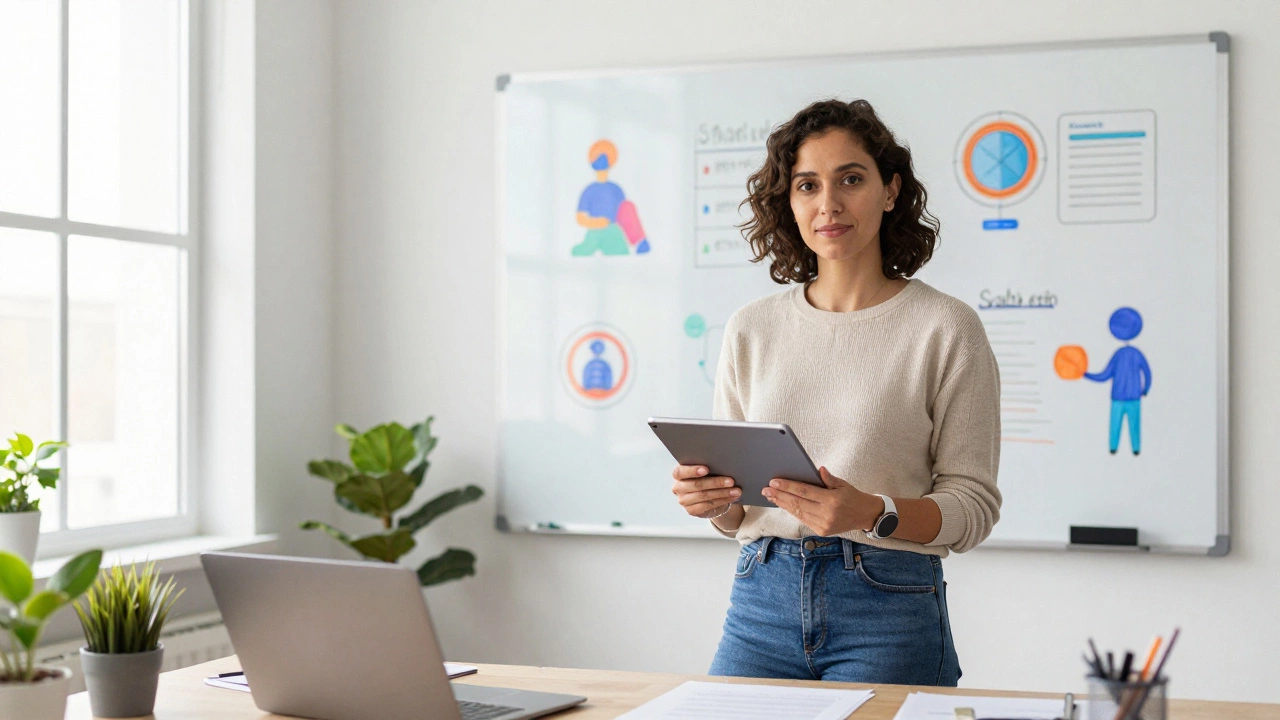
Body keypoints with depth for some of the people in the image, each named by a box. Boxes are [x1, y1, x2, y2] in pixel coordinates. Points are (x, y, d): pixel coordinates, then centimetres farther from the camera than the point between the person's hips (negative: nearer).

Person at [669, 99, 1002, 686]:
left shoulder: (946, 328, -3)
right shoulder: (751, 329, 9)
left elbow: (974, 505, -5)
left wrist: (871, 513, -23)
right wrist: (711, 499, -8)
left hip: (890, 609, -3)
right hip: (762, 598, 3)